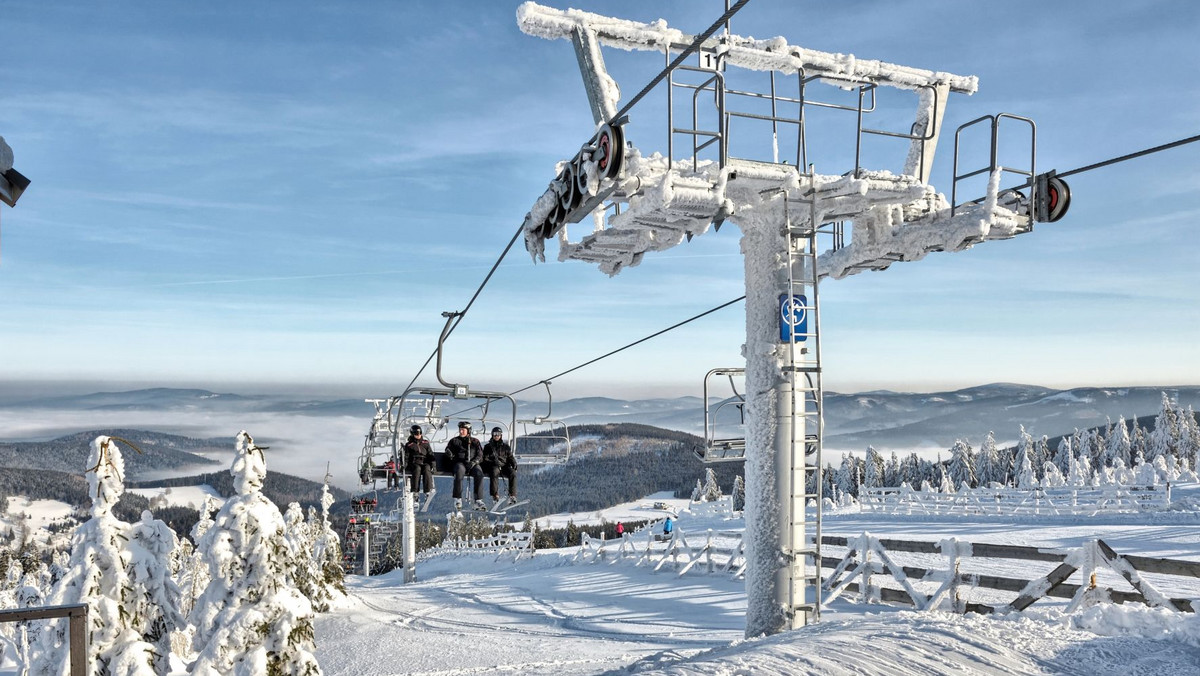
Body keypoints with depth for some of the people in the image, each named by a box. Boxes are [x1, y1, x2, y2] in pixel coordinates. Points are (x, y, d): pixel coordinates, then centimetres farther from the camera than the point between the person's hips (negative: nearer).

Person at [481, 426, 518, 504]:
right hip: (492, 467, -2)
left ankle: (512, 495, -33)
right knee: (495, 472, -39)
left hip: (504, 466, 2)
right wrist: (493, 462, -15)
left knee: (513, 473, -31)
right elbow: (485, 459, 6)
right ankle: (495, 495, -40)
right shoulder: (488, 447, 17)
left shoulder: (506, 447, 23)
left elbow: (510, 457, 17)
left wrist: (514, 463, -6)